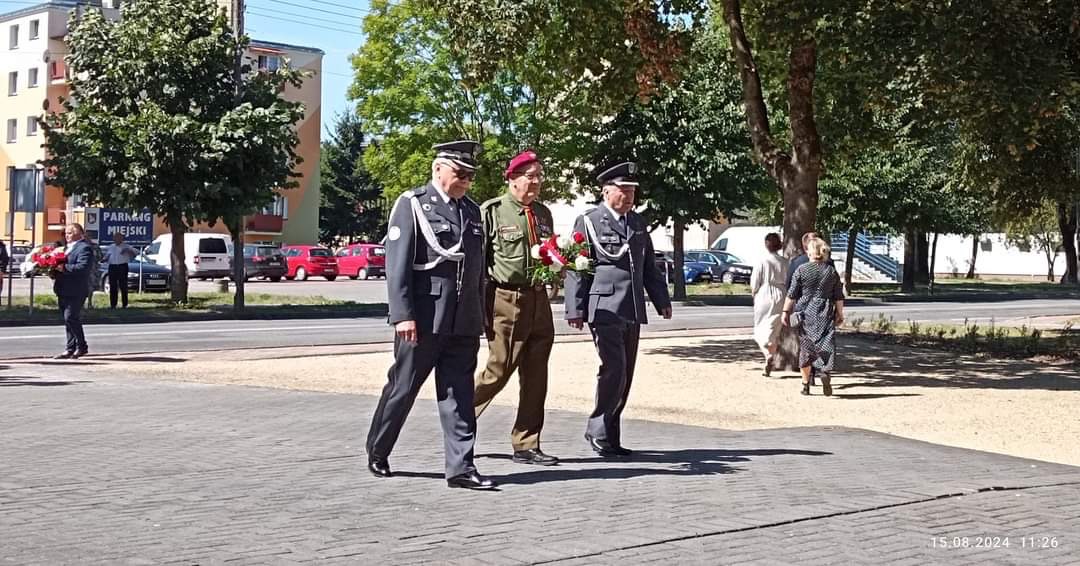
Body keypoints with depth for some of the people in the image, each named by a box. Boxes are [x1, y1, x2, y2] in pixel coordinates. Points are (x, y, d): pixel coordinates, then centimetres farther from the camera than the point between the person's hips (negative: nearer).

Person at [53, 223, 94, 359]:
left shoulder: (84, 248, -11)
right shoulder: (67, 248, 20)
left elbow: (83, 267, -24)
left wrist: (64, 268, -25)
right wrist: (55, 269, 4)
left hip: (75, 292, -10)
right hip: (64, 291, 10)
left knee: (71, 318, -12)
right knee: (68, 320, 12)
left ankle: (81, 347, 0)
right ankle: (71, 349, 16)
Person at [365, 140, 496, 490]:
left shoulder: (472, 211, 15)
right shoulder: (412, 205, -3)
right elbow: (397, 264, -10)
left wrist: (481, 316, 17)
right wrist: (403, 315, -17)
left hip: (464, 322, 5)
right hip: (423, 319, -5)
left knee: (459, 394, 2)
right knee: (402, 388, 7)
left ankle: (460, 468, 3)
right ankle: (377, 453, 26)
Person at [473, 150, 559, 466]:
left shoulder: (543, 214, 14)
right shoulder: (491, 212, -5)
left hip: (539, 301, 6)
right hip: (506, 301, -6)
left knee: (536, 377, 6)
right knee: (498, 371, -4)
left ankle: (526, 445, 13)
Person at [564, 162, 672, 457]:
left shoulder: (638, 223, 18)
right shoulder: (588, 222, -2)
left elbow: (649, 266, 24)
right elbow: (575, 269, -5)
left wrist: (662, 300, 18)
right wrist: (575, 310, -10)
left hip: (632, 311, 7)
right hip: (604, 309, -7)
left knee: (625, 375, 7)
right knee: (614, 368, -15)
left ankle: (611, 437, 16)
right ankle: (597, 430, -1)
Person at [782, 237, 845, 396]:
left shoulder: (801, 270, -4)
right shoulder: (832, 271, 3)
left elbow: (792, 295, -5)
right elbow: (839, 297, 6)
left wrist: (786, 312, 1)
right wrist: (840, 314, 15)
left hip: (806, 314, -1)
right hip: (826, 315, 1)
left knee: (805, 348, 9)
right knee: (826, 344, 2)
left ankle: (806, 384, 15)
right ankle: (825, 371, -27)